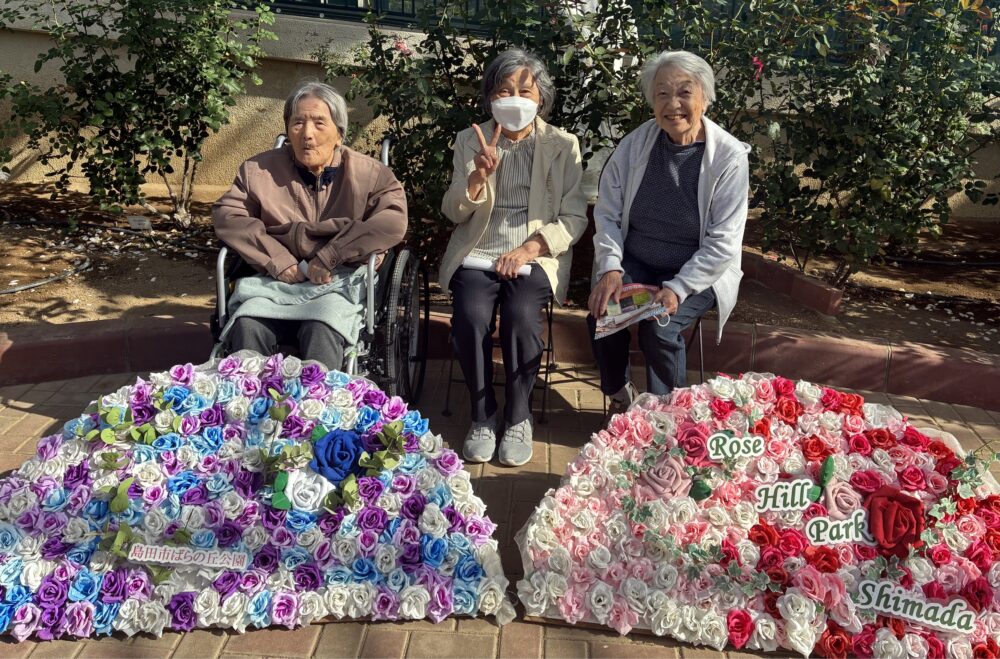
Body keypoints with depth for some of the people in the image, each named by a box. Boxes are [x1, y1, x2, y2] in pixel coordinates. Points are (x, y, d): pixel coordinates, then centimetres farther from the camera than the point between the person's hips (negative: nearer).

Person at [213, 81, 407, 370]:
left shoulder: (369, 173, 3)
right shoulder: (261, 169, 11)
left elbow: (393, 222, -13)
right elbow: (226, 214, 2)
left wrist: (328, 258, -16)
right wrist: (281, 263, -10)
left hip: (339, 284, -2)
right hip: (277, 282, 3)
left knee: (321, 331, -34)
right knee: (246, 325, -28)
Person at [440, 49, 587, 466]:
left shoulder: (563, 145, 6)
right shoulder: (470, 141, 10)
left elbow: (575, 218, 0)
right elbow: (454, 212, 4)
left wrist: (528, 249, -14)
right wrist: (480, 174, -15)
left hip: (536, 256, -1)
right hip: (477, 255, 1)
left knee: (520, 317, -31)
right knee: (471, 317, -28)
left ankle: (518, 417, -10)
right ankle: (482, 416, -8)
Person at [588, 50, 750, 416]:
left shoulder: (729, 156, -11)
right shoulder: (636, 142, -2)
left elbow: (723, 244, -13)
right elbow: (607, 212, 1)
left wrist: (677, 289, -24)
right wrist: (611, 269, -14)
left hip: (695, 274, -3)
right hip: (634, 264, 3)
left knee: (660, 328, -28)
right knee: (601, 315, -23)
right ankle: (619, 396, 6)